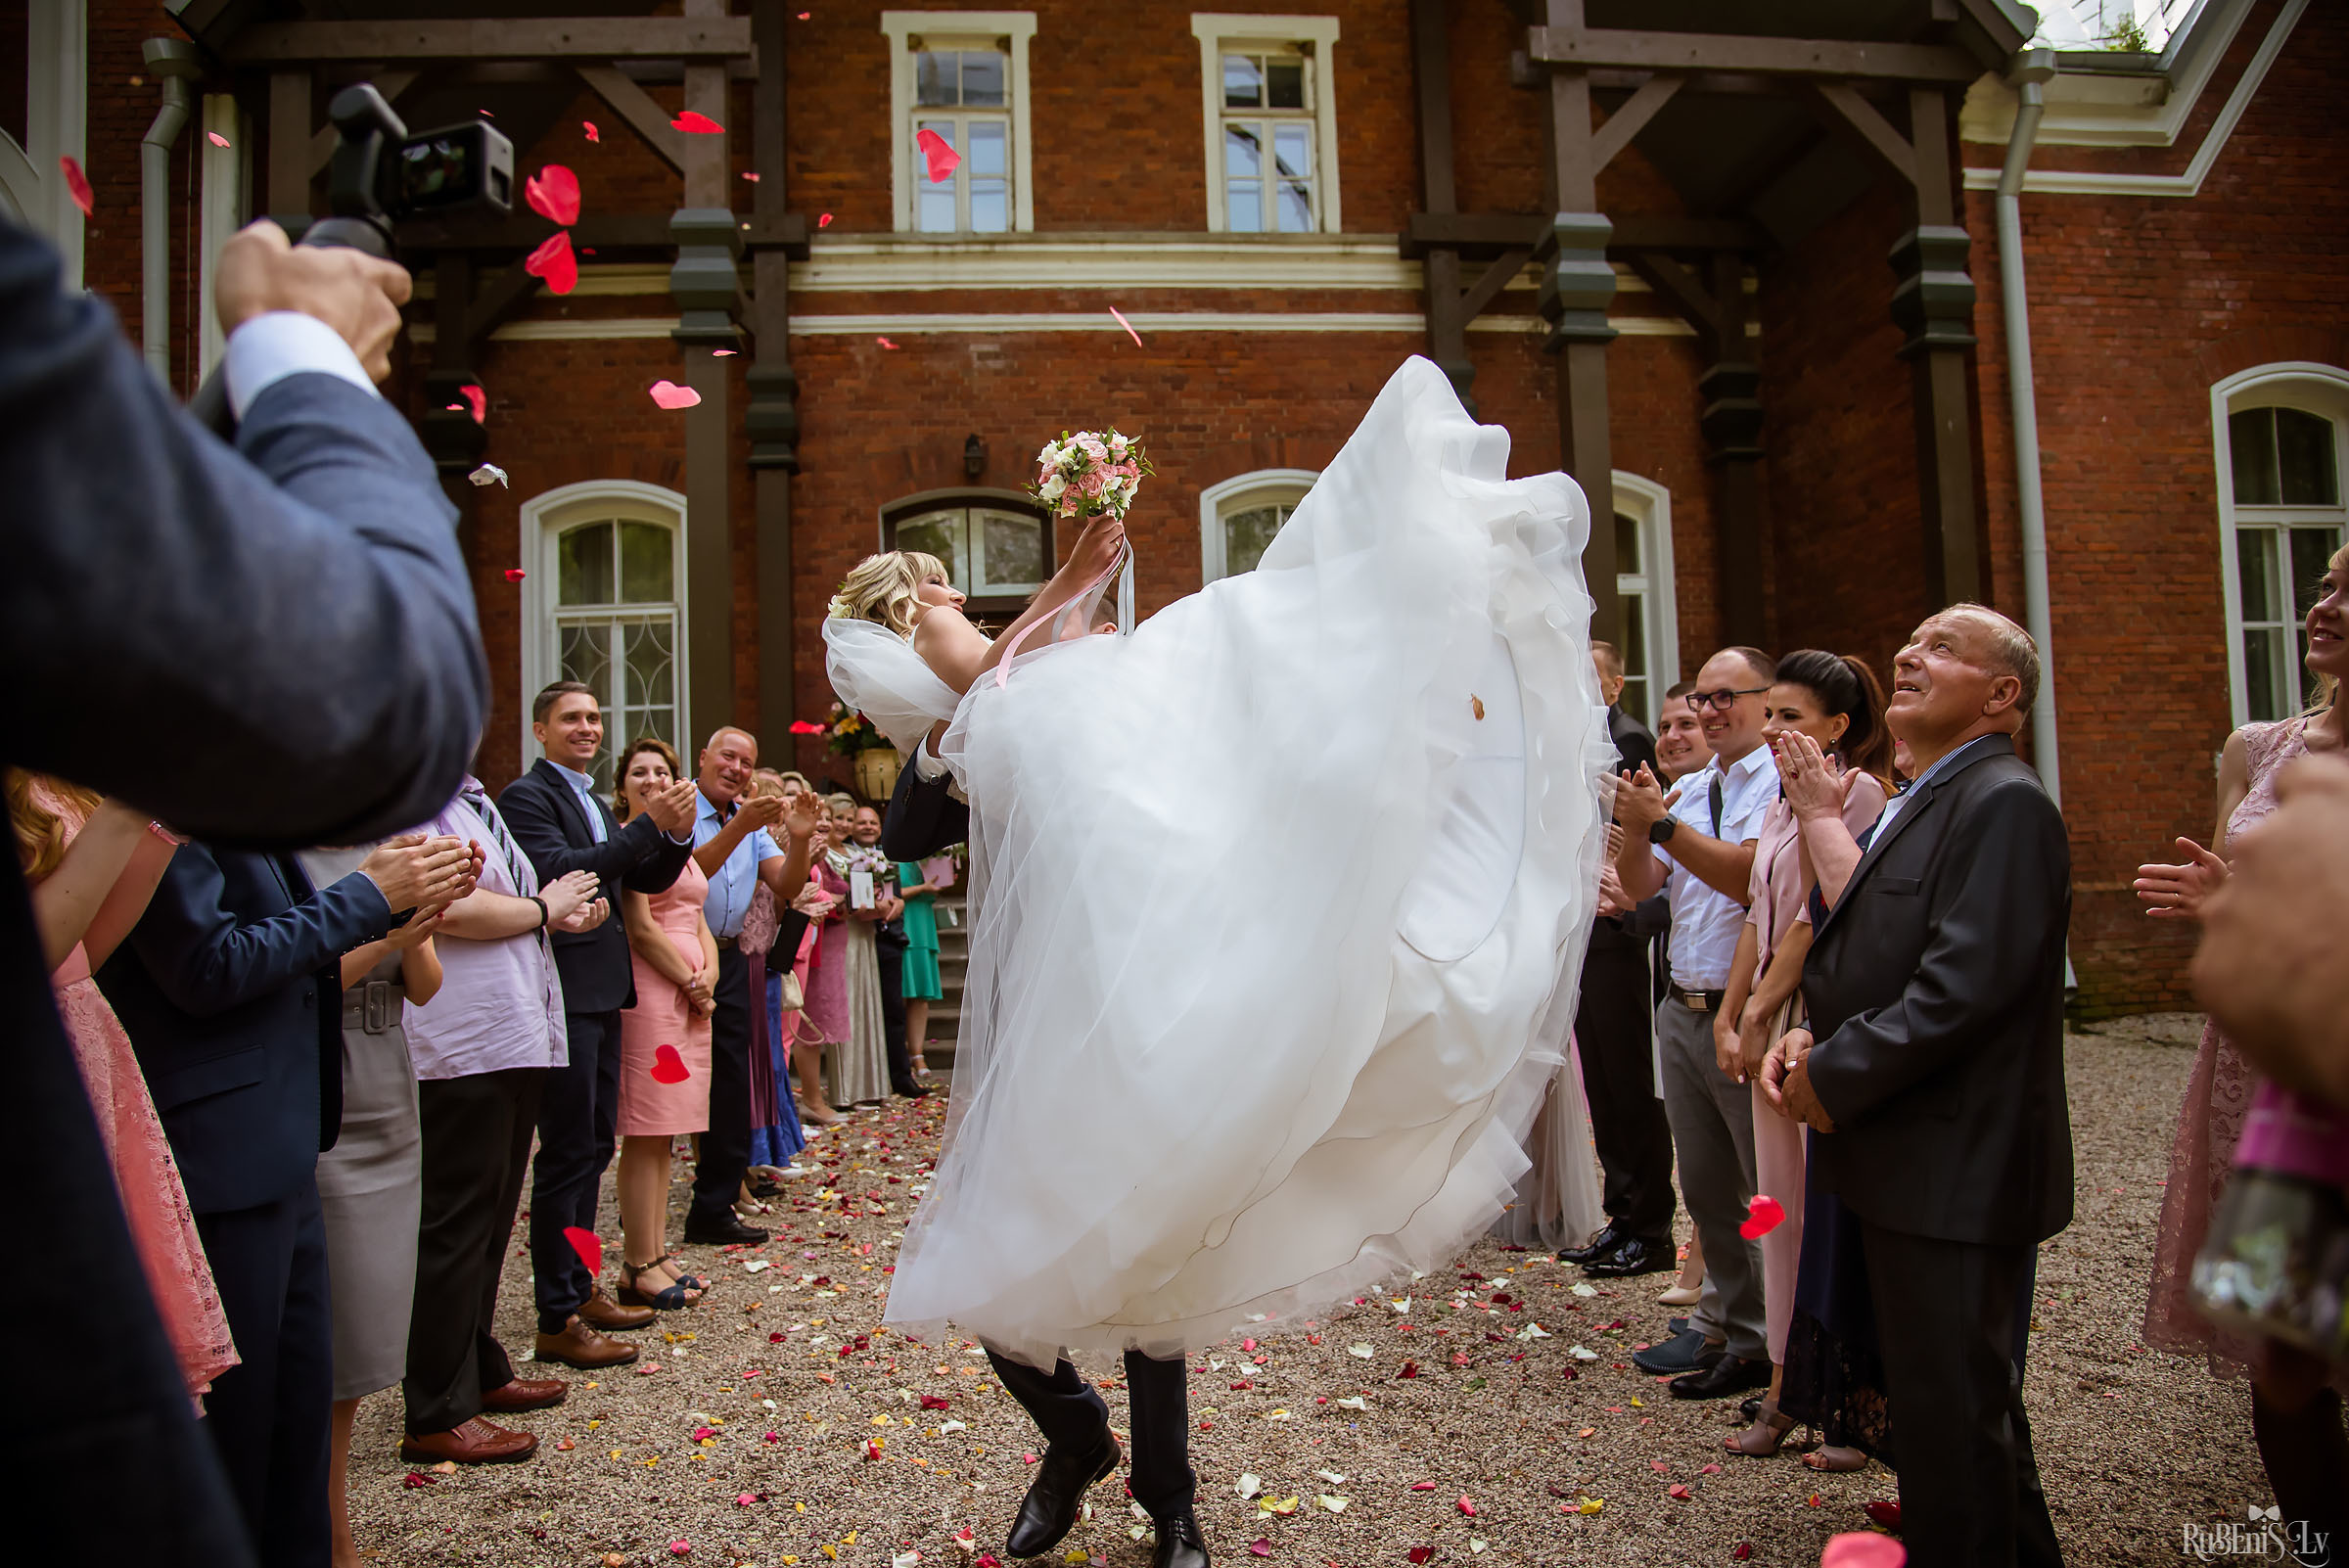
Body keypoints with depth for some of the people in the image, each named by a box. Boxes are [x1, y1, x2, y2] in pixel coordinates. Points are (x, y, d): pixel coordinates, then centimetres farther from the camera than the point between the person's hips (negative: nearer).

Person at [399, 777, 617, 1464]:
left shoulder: (471, 796, 18)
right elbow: (451, 909, -24)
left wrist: (560, 915, 8)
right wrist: (543, 909, -9)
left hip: (516, 1039, 10)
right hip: (458, 1050, -10)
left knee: (490, 1219, 19)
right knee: (456, 1222, -2)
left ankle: (479, 1372, 33)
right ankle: (438, 1416, 9)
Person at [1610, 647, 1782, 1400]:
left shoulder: (1782, 782, -10)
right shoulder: (1690, 788, 13)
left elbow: (1747, 877, -22)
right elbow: (1641, 885, 8)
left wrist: (1662, 822, -20)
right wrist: (1637, 823, -10)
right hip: (1685, 1008, 8)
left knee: (1770, 1186, 2)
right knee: (1705, 1184, 17)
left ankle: (1774, 1344, 14)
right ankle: (1724, 1324, 30)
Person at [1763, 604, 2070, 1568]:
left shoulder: (2003, 803, -16)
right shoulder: (1922, 802, 16)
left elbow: (1966, 985, -24)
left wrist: (1834, 1074, -17)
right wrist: (1814, 1035, 1)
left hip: (1956, 1171, -10)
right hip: (1915, 1166, 10)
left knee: (1951, 1409, 1)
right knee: (1970, 1395, 24)